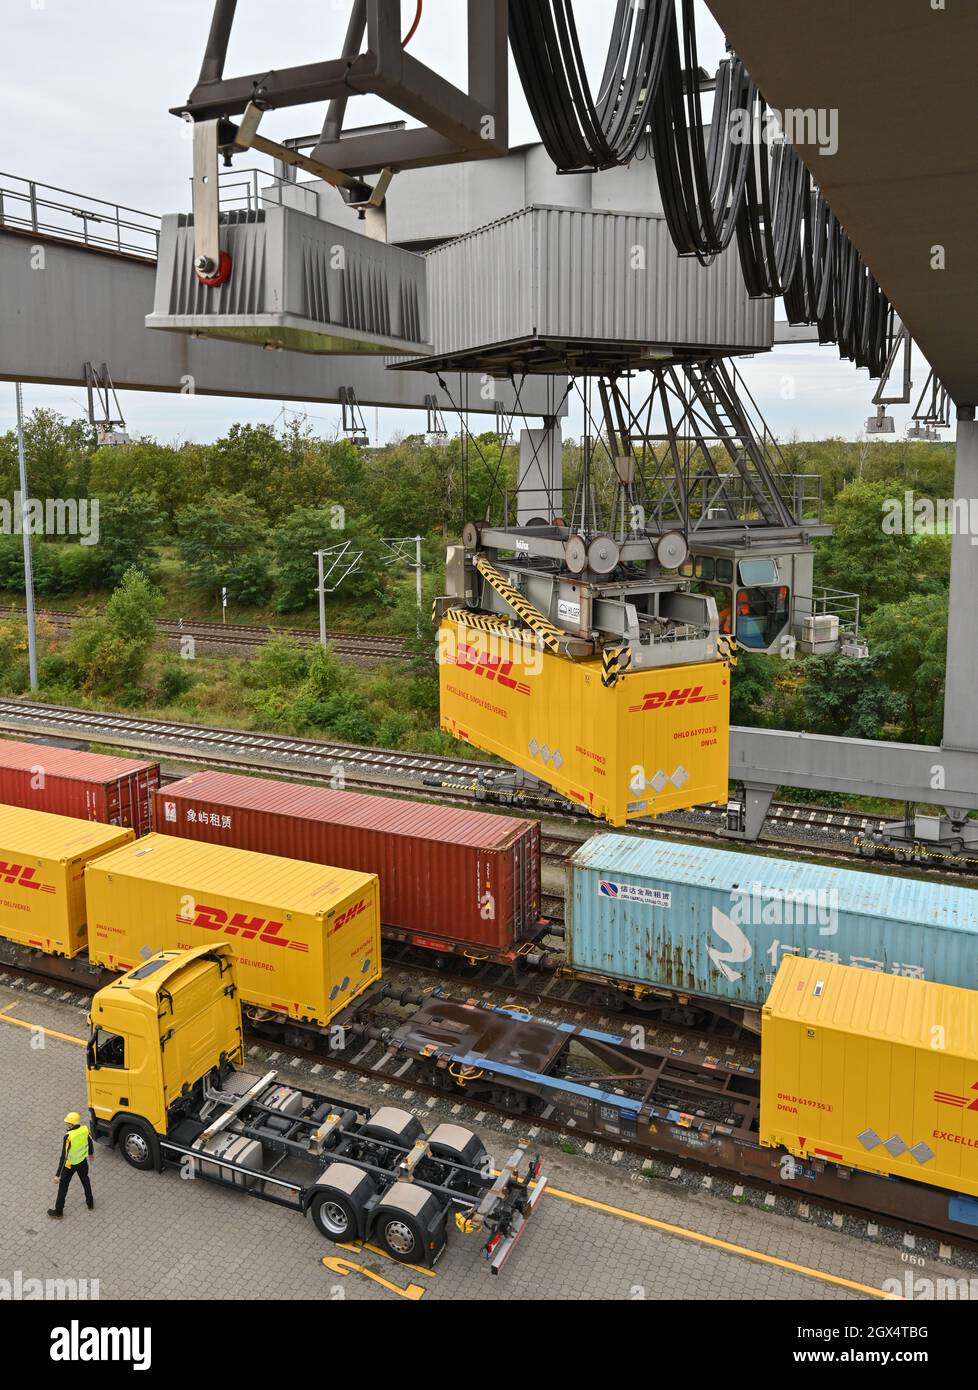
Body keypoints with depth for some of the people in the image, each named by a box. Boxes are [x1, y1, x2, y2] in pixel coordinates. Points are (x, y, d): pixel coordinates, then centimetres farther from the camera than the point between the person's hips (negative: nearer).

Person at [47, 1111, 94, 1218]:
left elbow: (64, 1156, -31)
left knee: (63, 1185, 18)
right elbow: (90, 1142, 1)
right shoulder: (85, 1129, -18)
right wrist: (90, 1153, 22)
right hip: (83, 1160, 5)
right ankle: (90, 1203, 43)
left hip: (70, 1164, -5)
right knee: (85, 1180, 27)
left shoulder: (68, 1137, -34)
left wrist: (57, 1175, -25)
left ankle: (58, 1210, 33)